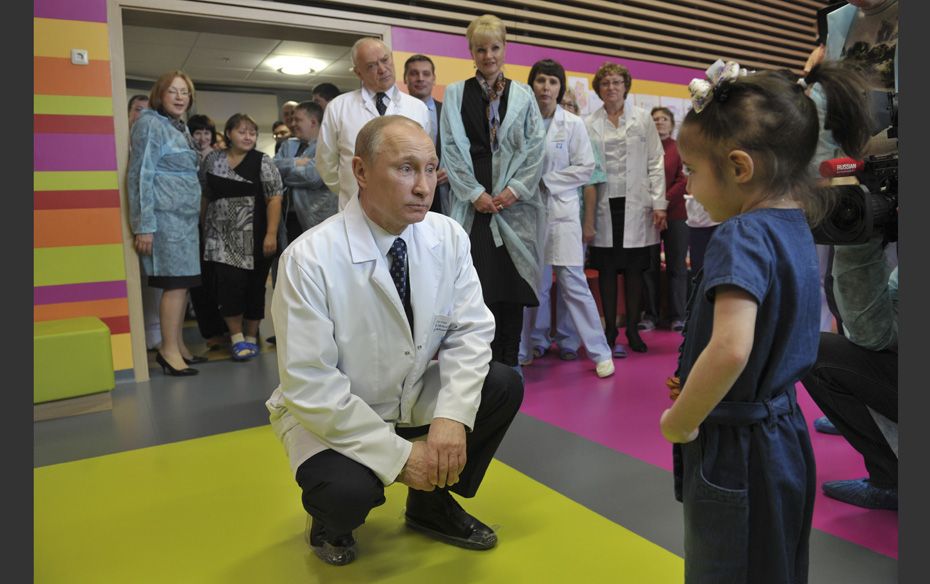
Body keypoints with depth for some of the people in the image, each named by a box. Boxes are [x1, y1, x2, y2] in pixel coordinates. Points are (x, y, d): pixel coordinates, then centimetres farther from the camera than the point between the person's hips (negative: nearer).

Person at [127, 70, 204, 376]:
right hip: (166, 215, -8)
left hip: (186, 214, 8)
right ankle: (169, 350, -5)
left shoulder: (180, 127, 19)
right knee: (176, 282, -10)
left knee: (183, 282, 7)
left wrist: (196, 213, 20)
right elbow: (140, 176, -12)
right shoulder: (150, 124, -6)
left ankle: (177, 345, 14)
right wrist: (144, 225, -18)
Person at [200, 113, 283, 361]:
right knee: (228, 285, -6)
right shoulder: (212, 160, 8)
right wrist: (203, 230, 9)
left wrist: (271, 234, -14)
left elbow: (274, 199, -6)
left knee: (254, 287, 5)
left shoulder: (262, 162, 0)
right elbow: (204, 195, 14)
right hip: (222, 239, 1)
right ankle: (236, 336, 9)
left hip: (254, 238, -1)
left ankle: (251, 336, 20)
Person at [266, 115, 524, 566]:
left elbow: (470, 330, -8)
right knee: (349, 490, -32)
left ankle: (432, 502, 10)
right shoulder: (309, 259, -24)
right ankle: (330, 517, 9)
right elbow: (309, 384, -23)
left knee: (503, 386, -14)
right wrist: (399, 453, -25)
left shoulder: (448, 237, -10)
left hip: (416, 397, 5)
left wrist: (452, 416, -25)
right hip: (328, 413, -5)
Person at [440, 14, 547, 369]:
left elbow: (537, 147, 5)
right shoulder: (455, 93, 10)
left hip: (514, 203, 1)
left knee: (512, 284, 2)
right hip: (474, 202, -1)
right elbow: (451, 148, 2)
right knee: (478, 284, -4)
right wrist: (474, 193, -8)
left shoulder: (523, 95, 12)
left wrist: (515, 189, -8)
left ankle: (510, 362, 12)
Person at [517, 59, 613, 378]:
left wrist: (546, 180, -7)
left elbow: (585, 167, -1)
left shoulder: (573, 123, 3)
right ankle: (527, 349, 21)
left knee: (573, 282, -4)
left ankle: (600, 352, 6)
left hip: (561, 210, -1)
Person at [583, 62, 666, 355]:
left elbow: (655, 162, 4)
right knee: (607, 270, 5)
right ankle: (610, 331, 15)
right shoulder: (590, 124, 5)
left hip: (636, 206, 0)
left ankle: (632, 329, 16)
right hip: (604, 206, 0)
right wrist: (587, 213, -5)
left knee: (634, 270, 5)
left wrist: (659, 203, -3)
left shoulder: (643, 118, 7)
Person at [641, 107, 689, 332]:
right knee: (649, 266, 4)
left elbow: (684, 180, -2)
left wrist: (665, 200, -12)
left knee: (676, 266, 3)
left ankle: (677, 316, 10)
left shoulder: (680, 148, 4)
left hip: (675, 213, -1)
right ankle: (651, 315, 13)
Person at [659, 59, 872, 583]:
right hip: (783, 438, 9)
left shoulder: (743, 235, -22)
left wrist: (679, 422, -20)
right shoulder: (796, 227, 5)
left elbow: (730, 349, -36)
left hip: (736, 451, -9)